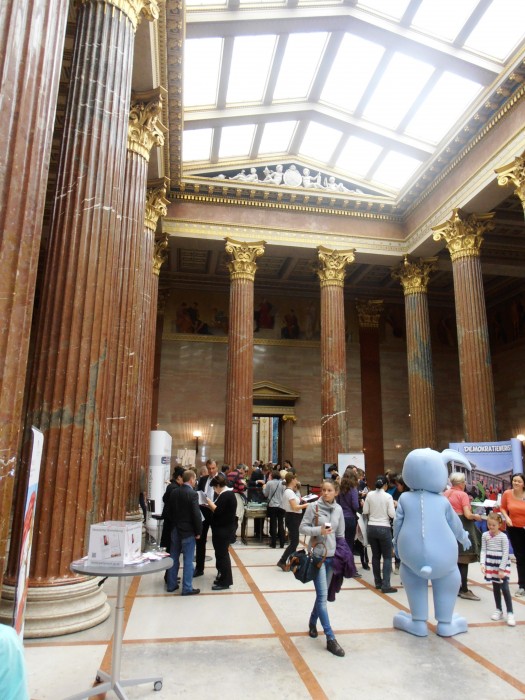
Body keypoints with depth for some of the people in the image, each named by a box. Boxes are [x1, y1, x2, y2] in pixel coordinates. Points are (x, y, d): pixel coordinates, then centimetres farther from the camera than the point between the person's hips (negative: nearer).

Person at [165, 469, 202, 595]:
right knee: (188, 560, 1)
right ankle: (187, 588, 6)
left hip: (175, 530, 7)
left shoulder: (173, 492, 3)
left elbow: (169, 511, 10)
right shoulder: (193, 494, -17)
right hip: (188, 531, -7)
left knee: (173, 558, 15)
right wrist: (198, 531, -8)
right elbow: (196, 514, -19)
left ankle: (171, 585, 24)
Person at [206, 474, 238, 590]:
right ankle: (223, 577, 31)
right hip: (223, 528, 10)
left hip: (224, 529, -10)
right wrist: (210, 505, 4)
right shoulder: (226, 494, 12)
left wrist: (209, 502, -11)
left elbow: (218, 511, -24)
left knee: (222, 554, -3)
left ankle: (225, 582, 6)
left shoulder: (226, 495, -20)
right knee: (221, 553, 18)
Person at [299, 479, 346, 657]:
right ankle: (330, 639, -2)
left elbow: (341, 534, 10)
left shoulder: (338, 509, 2)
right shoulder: (313, 507, -10)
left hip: (332, 556, 4)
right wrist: (318, 530, -22)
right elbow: (303, 527, -7)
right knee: (323, 596, -7)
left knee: (323, 594, 15)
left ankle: (313, 622, 38)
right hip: (317, 555, -4)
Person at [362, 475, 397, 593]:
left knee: (375, 555, 14)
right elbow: (392, 514, -12)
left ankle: (378, 582, 21)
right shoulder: (388, 496, -11)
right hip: (384, 528, -4)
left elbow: (365, 512, 2)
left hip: (371, 528, 4)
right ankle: (385, 585, -1)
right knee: (387, 557, 4)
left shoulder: (370, 495, -2)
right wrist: (389, 509, 7)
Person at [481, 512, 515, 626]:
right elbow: (483, 551, 1)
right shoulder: (485, 535, 0)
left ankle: (510, 613, 2)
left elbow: (505, 553, -11)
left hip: (502, 564, -4)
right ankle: (499, 611, 24)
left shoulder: (503, 536, -11)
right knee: (495, 588, 13)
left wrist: (502, 569, -14)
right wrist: (483, 564, -10)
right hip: (491, 564, 4)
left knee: (505, 588, -7)